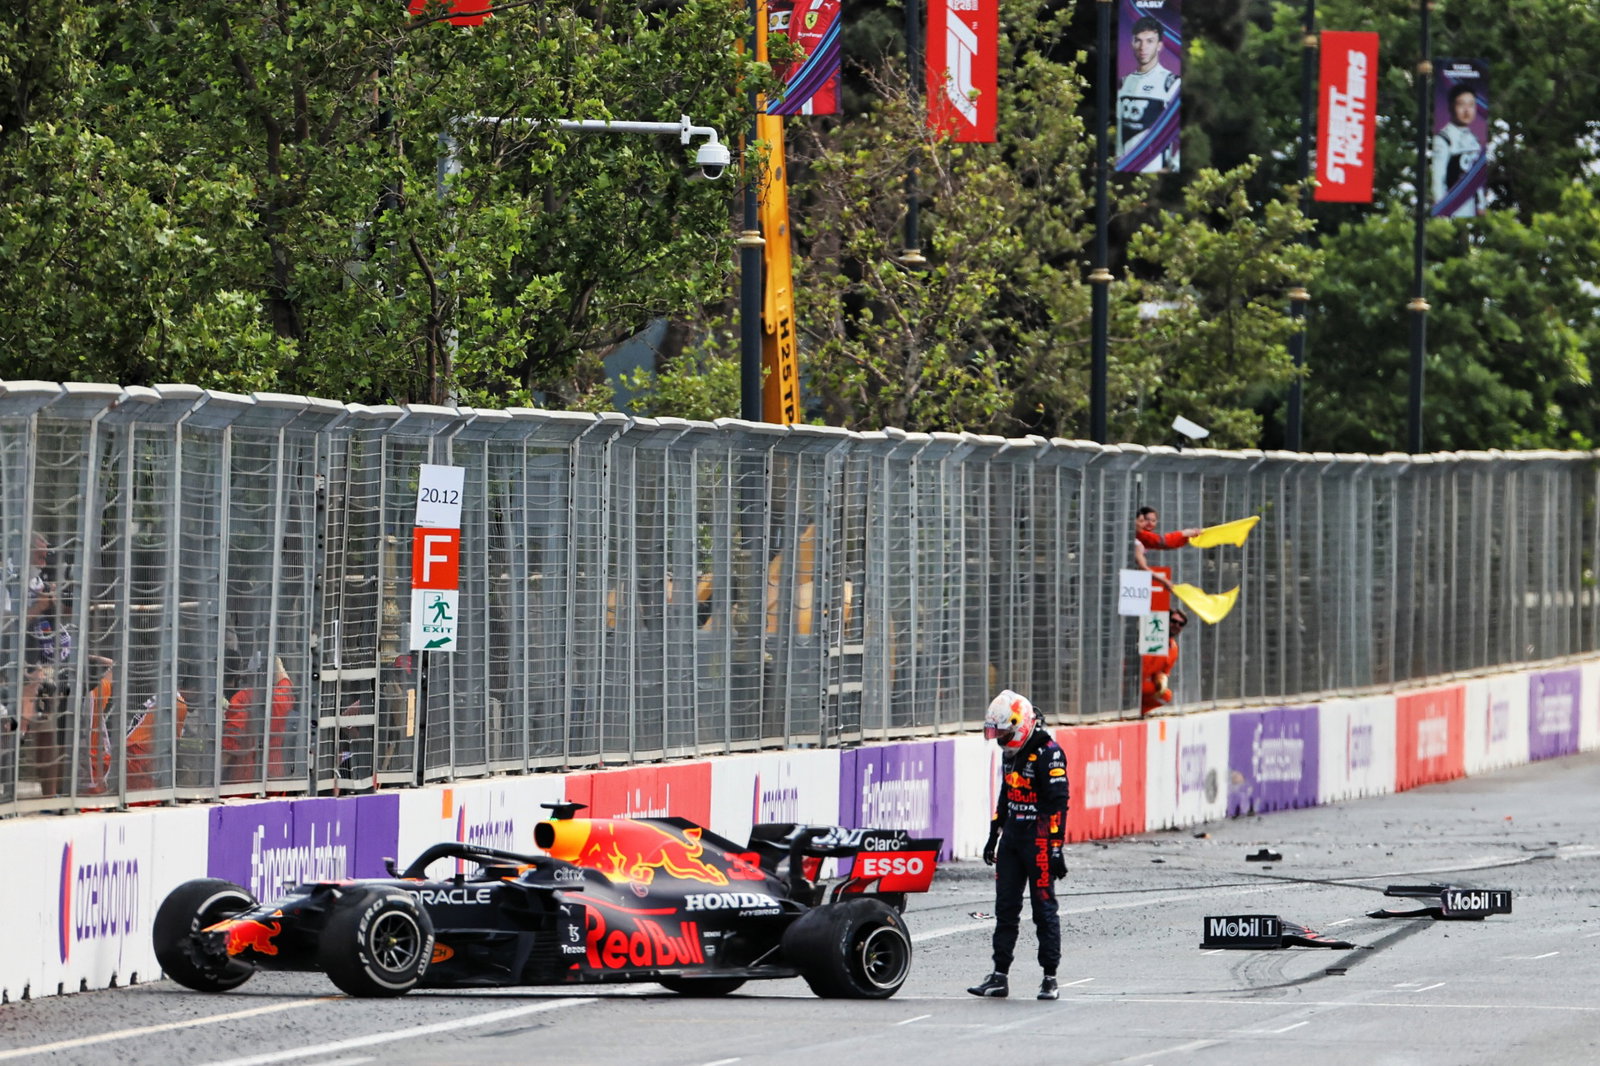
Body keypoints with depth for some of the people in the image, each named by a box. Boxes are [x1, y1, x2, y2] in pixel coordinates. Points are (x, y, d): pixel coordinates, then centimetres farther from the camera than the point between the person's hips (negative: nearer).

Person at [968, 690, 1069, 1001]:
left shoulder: (1048, 754, -14)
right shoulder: (1014, 754, 13)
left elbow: (1058, 804, -17)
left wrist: (1056, 849, -20)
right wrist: (994, 835, 26)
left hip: (1038, 841, -8)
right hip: (1011, 839, 9)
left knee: (1044, 909, -3)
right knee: (1005, 908, 7)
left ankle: (1050, 978, 3)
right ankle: (1000, 976, 10)